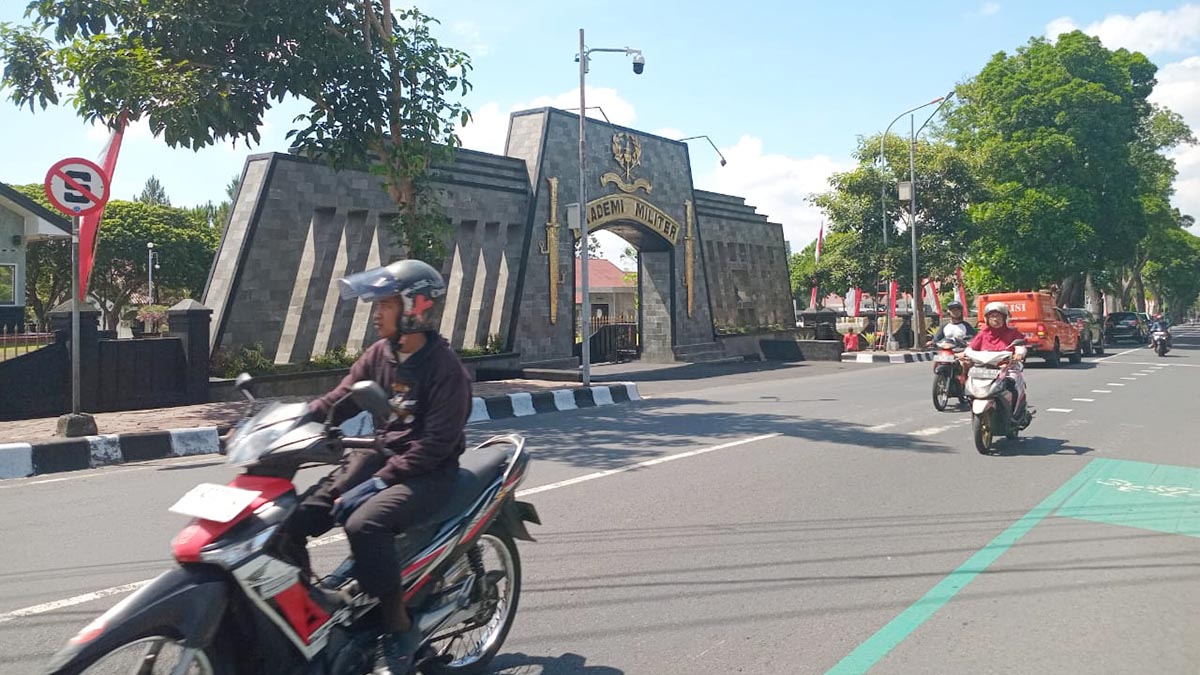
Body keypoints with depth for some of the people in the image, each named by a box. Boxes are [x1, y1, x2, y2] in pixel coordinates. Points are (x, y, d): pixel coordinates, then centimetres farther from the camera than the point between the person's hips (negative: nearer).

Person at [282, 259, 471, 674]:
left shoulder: (445, 368, -15)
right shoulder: (379, 355, 8)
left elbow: (436, 442, -20)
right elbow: (338, 402, 7)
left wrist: (379, 481, -24)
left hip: (429, 472, -7)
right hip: (379, 456, 7)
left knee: (364, 523, -33)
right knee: (294, 517, -8)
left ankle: (399, 626, -16)